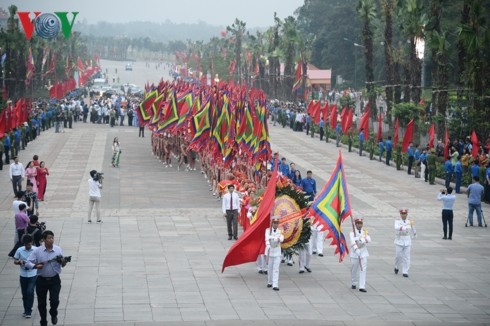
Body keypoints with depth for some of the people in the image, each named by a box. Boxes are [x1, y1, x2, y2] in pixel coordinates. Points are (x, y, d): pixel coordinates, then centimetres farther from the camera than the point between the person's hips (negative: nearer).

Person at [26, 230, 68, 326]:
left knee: (54, 300, -12)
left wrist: (63, 262, -19)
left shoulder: (58, 250, -4)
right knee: (41, 303, 9)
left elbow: (63, 265, 5)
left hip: (54, 280, 0)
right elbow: (28, 263, -7)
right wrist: (35, 266, -27)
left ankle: (53, 314, 23)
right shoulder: (37, 251, -8)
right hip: (41, 280, 0)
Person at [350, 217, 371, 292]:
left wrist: (362, 239, -33)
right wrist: (356, 249, -43)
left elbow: (369, 240, -13)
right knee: (354, 269, 8)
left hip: (363, 252, 2)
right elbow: (352, 241, -26)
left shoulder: (365, 231, 3)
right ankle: (354, 283, 31)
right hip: (354, 252, -1)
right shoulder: (352, 232, -8)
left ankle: (362, 287, -9)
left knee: (363, 269, -7)